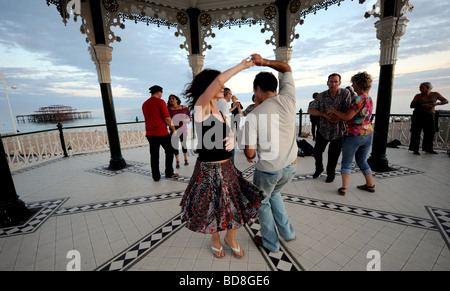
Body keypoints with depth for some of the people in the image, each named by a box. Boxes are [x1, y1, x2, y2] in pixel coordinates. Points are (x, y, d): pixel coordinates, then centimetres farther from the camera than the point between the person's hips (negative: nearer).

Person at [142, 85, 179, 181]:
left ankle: (156, 176, 14)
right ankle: (169, 173, 15)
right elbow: (167, 118, -13)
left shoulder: (145, 104, 12)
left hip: (150, 133, 6)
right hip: (162, 133, -5)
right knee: (169, 152, 11)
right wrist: (173, 129, -4)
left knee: (154, 155, 9)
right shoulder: (160, 102, -8)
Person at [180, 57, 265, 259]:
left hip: (227, 167, 6)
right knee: (212, 211, 14)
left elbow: (230, 136, 12)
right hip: (208, 170, -6)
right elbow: (218, 79, -28)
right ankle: (215, 239, 46)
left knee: (238, 206, 11)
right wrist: (241, 66, -15)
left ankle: (230, 238, 41)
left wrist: (231, 141, -11)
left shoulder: (220, 113, 9)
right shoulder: (200, 106, -13)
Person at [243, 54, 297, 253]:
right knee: (274, 193, 32)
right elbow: (287, 68, 11)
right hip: (291, 165, 6)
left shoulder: (253, 116, -20)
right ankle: (287, 232, 40)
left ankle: (270, 242, 39)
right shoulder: (288, 99, -8)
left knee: (262, 202, 22)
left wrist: (249, 156, 7)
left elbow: (250, 153, -16)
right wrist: (264, 61, 8)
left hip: (268, 170, -5)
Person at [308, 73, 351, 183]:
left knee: (333, 156, 9)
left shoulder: (345, 93, -10)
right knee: (317, 151, 14)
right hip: (323, 129, 2)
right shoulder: (321, 96, -8)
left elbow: (348, 111, -9)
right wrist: (325, 115, -25)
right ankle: (319, 168, 42)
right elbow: (310, 110, -12)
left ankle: (331, 174, 35)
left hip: (338, 131, -2)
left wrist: (339, 118, -28)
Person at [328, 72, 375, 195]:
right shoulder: (369, 99, 11)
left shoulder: (359, 99, -17)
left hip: (353, 135, -8)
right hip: (368, 134, 8)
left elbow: (347, 117, -23)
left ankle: (344, 188, 1)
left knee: (346, 162, 2)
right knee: (362, 160, 21)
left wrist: (333, 110, -9)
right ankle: (370, 185, 28)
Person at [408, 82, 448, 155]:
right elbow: (412, 105, -8)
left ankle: (427, 148, 20)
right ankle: (415, 149, -2)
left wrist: (436, 103, -15)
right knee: (416, 132, -5)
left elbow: (446, 101, 4)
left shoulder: (435, 94, 3)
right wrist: (422, 105, -22)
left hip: (429, 116, 2)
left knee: (430, 132, 6)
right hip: (418, 115, -2)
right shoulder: (418, 96, -1)